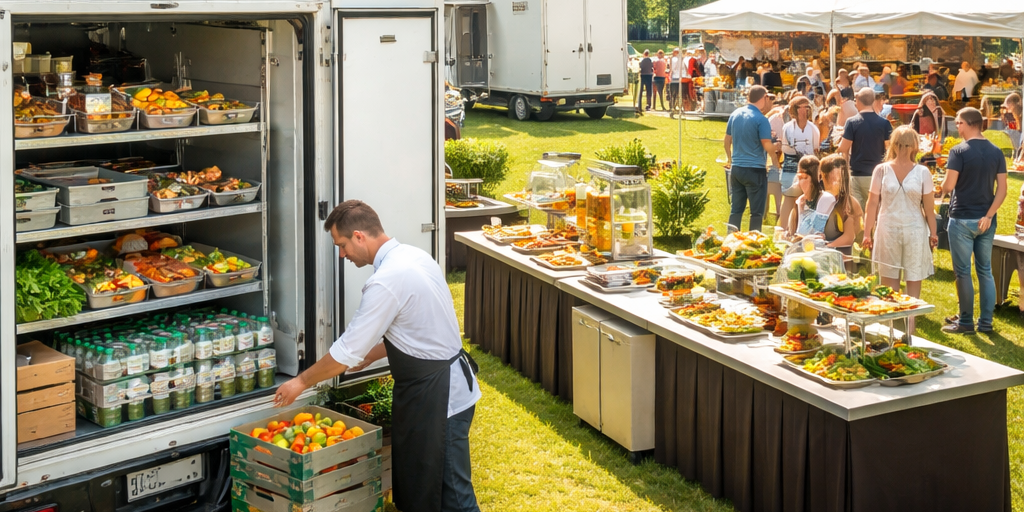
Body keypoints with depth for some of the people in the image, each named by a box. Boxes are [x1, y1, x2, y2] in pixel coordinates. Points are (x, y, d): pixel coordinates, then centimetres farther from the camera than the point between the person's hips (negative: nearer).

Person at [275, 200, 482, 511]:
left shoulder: (387, 281, -24)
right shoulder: (413, 256, 5)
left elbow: (347, 352, -18)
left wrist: (302, 382, -5)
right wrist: (370, 355, 14)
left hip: (437, 394, -10)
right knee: (413, 486, 18)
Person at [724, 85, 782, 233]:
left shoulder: (735, 114, 6)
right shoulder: (761, 119, -14)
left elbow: (727, 140, 14)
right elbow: (767, 145, -16)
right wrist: (776, 163, 1)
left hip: (736, 169, 6)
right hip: (755, 170, -6)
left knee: (736, 210, 12)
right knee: (757, 212, 2)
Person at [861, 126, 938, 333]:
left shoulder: (922, 172, -1)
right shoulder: (882, 170, -1)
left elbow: (929, 206, 1)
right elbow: (873, 203, 0)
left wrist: (933, 232, 0)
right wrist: (867, 232, -1)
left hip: (915, 230, 0)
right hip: (887, 230, 0)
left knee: (914, 277, 4)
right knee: (889, 278, 7)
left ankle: (910, 326, 11)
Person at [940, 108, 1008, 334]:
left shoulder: (959, 151, -13)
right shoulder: (996, 152, 4)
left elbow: (948, 186, -15)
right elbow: (1002, 189, -1)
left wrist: (942, 186, 7)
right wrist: (988, 216, -3)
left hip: (962, 220, -5)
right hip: (985, 220, 5)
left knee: (963, 271, 3)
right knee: (985, 270, 12)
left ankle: (966, 322, 8)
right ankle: (986, 322, 16)